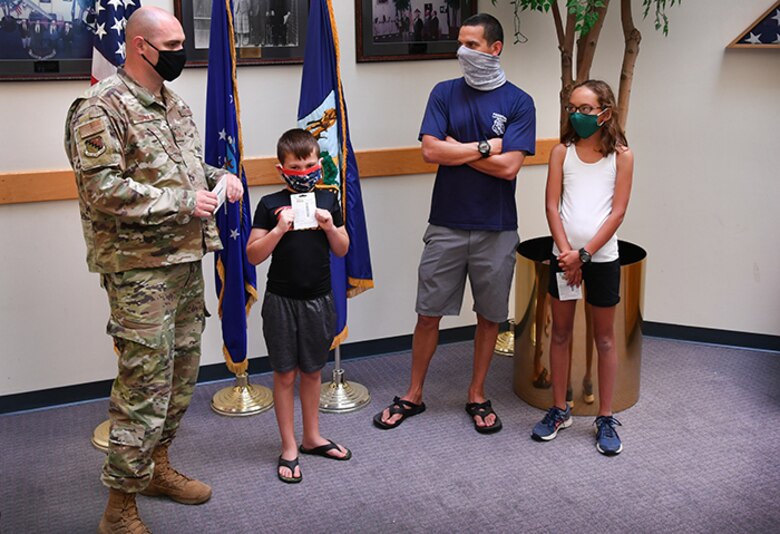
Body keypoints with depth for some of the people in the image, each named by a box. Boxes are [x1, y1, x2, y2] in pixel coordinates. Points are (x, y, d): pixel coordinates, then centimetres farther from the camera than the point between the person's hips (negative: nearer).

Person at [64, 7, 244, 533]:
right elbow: (103, 190, -20)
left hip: (186, 258, 9)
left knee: (182, 369, 17)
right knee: (144, 383, -6)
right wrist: (183, 202, -20)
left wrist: (219, 177, 5)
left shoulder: (174, 104, 14)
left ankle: (157, 466, 36)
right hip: (139, 267, -9)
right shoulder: (100, 109, -13)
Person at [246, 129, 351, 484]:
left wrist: (330, 226, -10)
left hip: (318, 298, 3)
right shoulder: (271, 205, -7)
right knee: (285, 374, 5)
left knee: (312, 371, 15)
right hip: (281, 299, -3)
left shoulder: (327, 201, 3)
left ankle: (312, 437, 31)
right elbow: (253, 255, -8)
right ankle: (289, 447, 17)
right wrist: (279, 230, -22)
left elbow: (342, 250, 8)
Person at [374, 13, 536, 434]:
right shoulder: (445, 93, 3)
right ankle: (413, 395, 22)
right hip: (446, 225, 1)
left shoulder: (519, 103, -2)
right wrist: (484, 147, -10)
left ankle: (477, 396, 27)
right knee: (428, 313, 6)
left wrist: (457, 149, -8)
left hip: (496, 229, 0)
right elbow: (431, 151, -9)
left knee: (490, 316, 10)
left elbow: (508, 166, -13)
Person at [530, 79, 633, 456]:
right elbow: (552, 205, -2)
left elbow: (617, 212, -7)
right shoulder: (562, 151, 3)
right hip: (563, 255, 2)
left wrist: (584, 254, -13)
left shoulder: (621, 155, -2)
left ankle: (605, 419, 18)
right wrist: (566, 253, -12)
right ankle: (559, 410, 25)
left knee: (604, 338, 8)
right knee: (560, 333, 11)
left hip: (602, 256, -2)